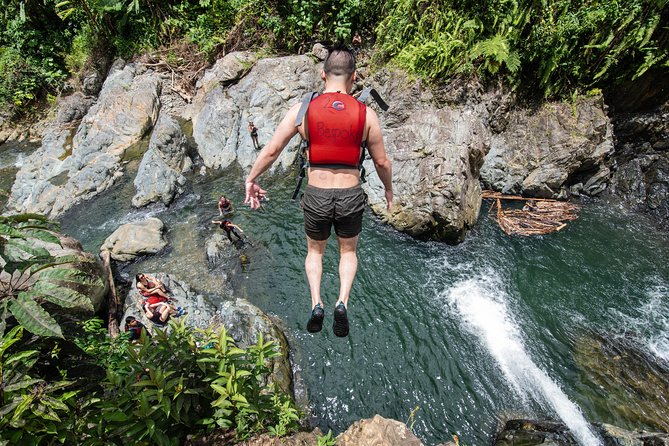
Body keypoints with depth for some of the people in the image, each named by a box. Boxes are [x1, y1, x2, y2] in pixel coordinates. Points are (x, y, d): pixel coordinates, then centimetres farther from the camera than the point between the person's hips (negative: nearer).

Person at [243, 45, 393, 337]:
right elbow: (382, 162, 3)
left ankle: (316, 303, 13)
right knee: (348, 252, 26)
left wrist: (251, 179, 15)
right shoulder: (366, 114, -3)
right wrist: (388, 189, 21)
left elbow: (270, 151, -1)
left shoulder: (302, 110, -4)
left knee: (315, 251, 27)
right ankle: (342, 302, 8)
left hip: (316, 196, 0)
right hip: (351, 197, 0)